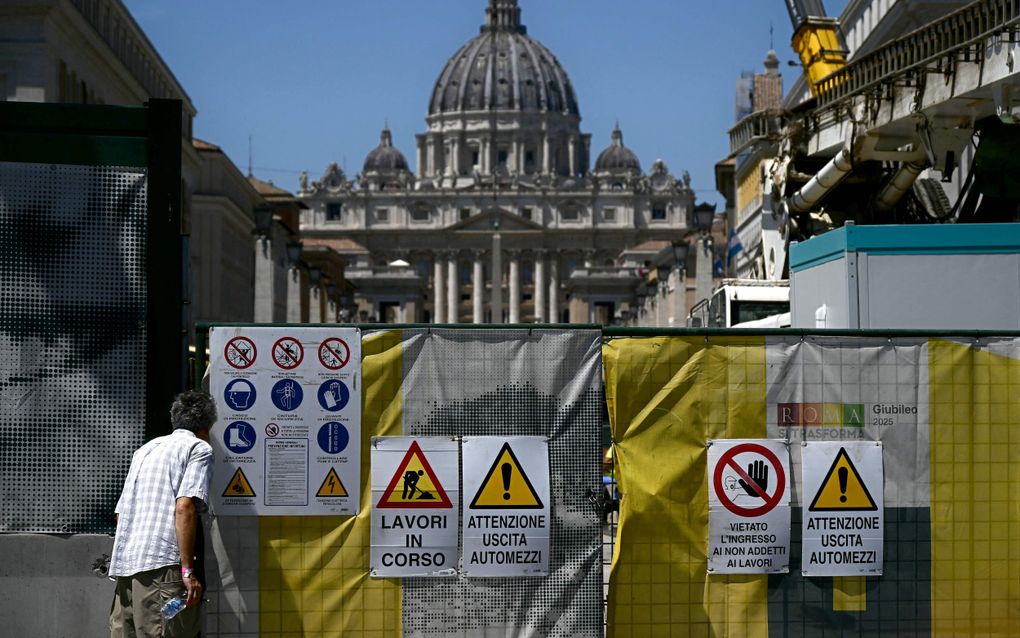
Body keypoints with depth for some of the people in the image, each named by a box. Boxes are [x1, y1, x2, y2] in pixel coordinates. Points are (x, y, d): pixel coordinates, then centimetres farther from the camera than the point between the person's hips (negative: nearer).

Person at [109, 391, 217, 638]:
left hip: (123, 562, 7)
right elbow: (184, 507, -11)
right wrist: (188, 569, -13)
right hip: (162, 564, -7)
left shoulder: (145, 450, 26)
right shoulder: (199, 448, 3)